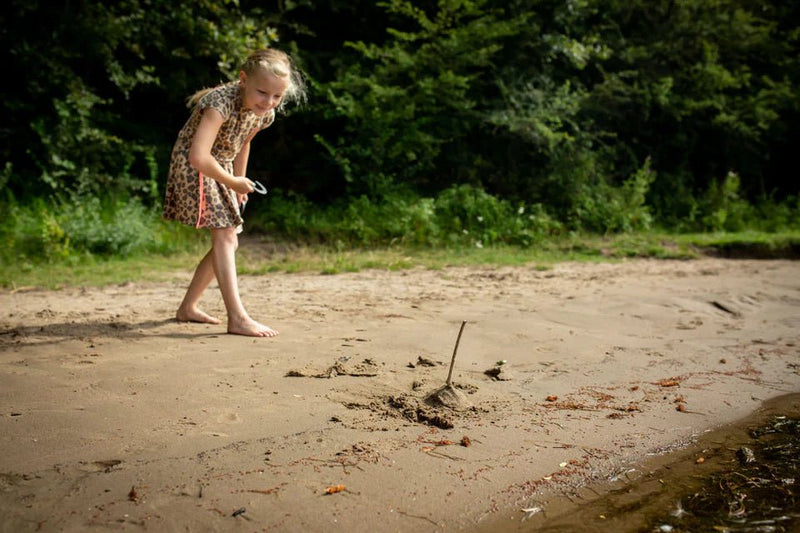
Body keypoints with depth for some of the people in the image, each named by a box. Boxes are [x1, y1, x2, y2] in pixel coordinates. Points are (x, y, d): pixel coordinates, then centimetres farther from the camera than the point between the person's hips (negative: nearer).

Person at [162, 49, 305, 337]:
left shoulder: (265, 114, -7)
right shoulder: (222, 102, -32)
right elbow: (198, 157, -41)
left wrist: (240, 181, 16)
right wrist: (233, 182, -26)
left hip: (220, 169, 8)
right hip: (194, 169, -8)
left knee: (228, 242, 9)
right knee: (224, 236, -18)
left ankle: (188, 307, 22)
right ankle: (237, 318, -21)